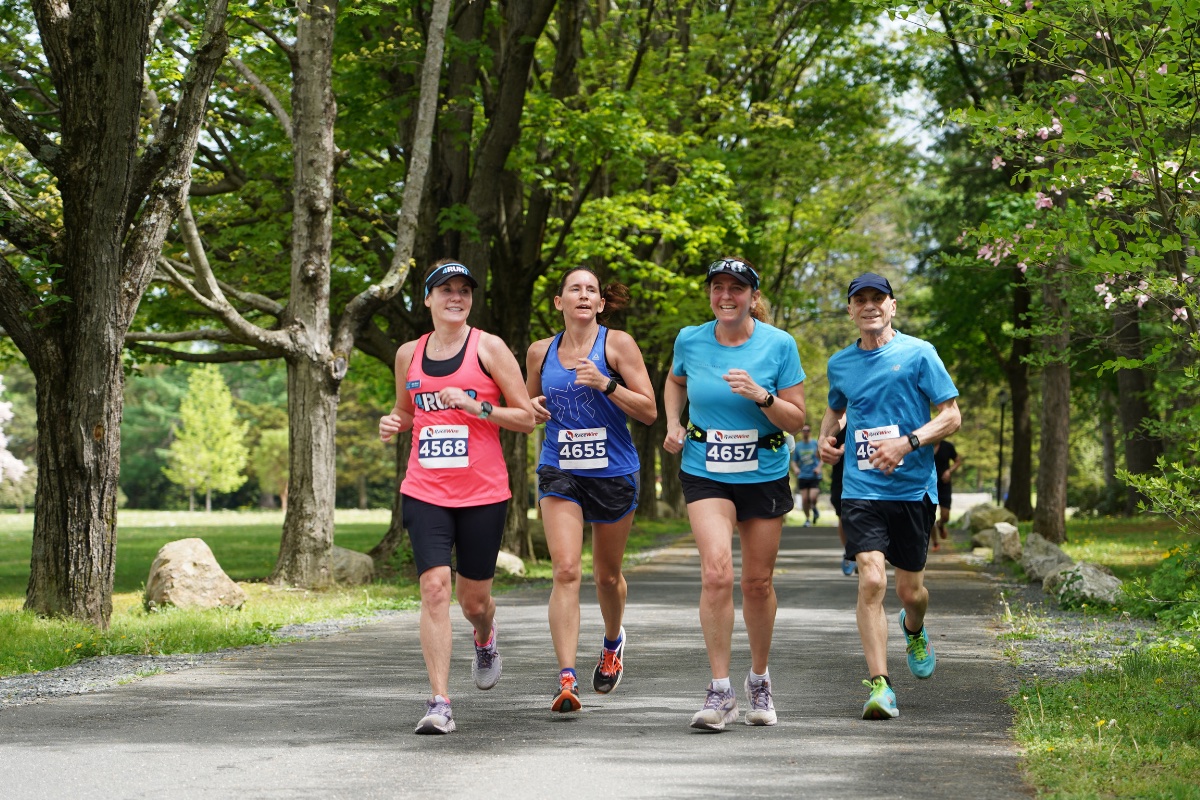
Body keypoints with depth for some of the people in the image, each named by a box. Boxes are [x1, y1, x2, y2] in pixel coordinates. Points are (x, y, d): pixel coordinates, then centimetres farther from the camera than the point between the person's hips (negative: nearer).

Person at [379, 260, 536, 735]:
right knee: (434, 586, -14)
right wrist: (392, 425, 2)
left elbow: (526, 418, -2)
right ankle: (439, 704, -13)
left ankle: (485, 641, 46)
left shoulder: (489, 348, -2)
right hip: (424, 491, 2)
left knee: (474, 598, 8)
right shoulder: (409, 354, 9)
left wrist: (475, 407, -17)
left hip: (483, 493, -2)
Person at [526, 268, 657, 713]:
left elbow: (649, 412, -7)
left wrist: (606, 384, -21)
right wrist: (534, 409, -2)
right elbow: (527, 406, 22)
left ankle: (613, 642, 46)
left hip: (614, 473, -1)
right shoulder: (540, 352, 6)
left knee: (607, 575, 14)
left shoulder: (618, 344, -4)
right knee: (565, 571, -16)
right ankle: (566, 678, -20)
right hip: (559, 472, 1)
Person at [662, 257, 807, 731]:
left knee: (758, 582, 8)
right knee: (716, 572, -19)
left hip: (764, 475, 0)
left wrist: (761, 396, -22)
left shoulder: (779, 345, -7)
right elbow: (674, 381, 22)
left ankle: (759, 681, 30)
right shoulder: (690, 341, -2)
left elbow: (796, 419, -6)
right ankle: (720, 691, -14)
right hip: (705, 475, 0)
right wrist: (673, 425, 7)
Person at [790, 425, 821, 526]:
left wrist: (819, 467, -8)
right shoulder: (797, 446, 9)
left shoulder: (816, 444, 4)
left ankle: (814, 508, 17)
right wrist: (795, 468, -10)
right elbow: (793, 461, 11)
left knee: (813, 497, -17)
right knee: (804, 499, -2)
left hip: (814, 475, -2)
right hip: (802, 476, 2)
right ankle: (807, 519, 17)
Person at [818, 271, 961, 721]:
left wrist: (908, 443, -17)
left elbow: (951, 416, -2)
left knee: (910, 589, 8)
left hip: (913, 487, -1)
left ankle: (914, 631, 45)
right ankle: (879, 686, -15)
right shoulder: (840, 364, 10)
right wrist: (825, 440, 9)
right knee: (871, 580, -16)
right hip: (862, 488, 1)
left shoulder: (917, 354, -2)